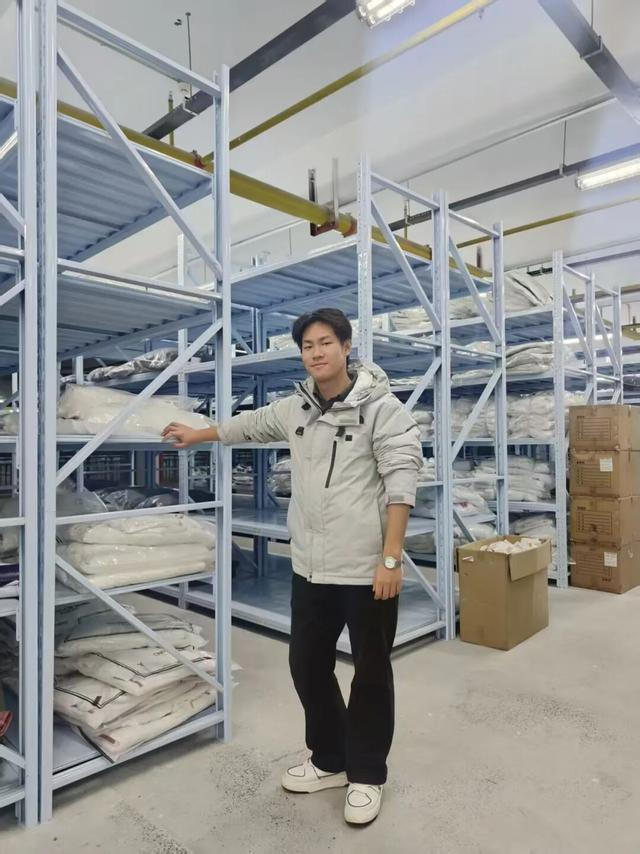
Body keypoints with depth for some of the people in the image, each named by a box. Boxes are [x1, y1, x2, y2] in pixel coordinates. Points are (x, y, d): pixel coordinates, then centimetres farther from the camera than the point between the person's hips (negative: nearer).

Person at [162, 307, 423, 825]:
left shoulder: (382, 407, -11)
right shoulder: (293, 409, 7)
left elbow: (401, 482, -16)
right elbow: (251, 425, 25)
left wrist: (391, 557, -20)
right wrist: (198, 436, 38)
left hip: (367, 568, -6)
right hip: (310, 567, 6)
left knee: (371, 674, 11)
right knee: (308, 666, 18)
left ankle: (367, 775, 33)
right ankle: (330, 760, 41)